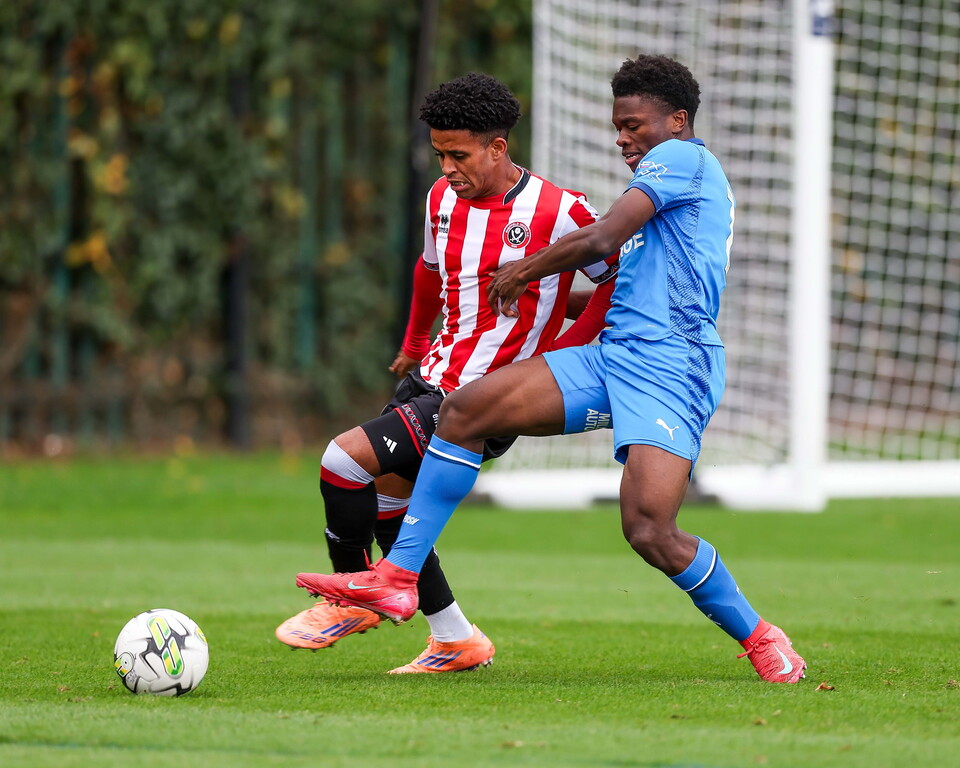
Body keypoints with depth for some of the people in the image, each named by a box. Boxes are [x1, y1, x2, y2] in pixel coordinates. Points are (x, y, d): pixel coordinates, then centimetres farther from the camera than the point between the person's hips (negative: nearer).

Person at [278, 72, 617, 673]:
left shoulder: (559, 212, -15)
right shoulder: (444, 198, 7)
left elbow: (624, 276, -6)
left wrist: (568, 348, -9)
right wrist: (414, 344, 34)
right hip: (433, 377, 8)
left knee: (344, 461, -17)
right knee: (384, 501, 10)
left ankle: (352, 600, 4)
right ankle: (455, 641, 22)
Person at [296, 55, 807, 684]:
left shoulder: (681, 157, -4)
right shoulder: (696, 181, 26)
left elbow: (602, 240, -12)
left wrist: (524, 273, 2)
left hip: (668, 368, -10)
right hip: (612, 354, 10)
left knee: (648, 530, -21)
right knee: (465, 409, -3)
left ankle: (760, 640, 2)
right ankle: (397, 579, -3)